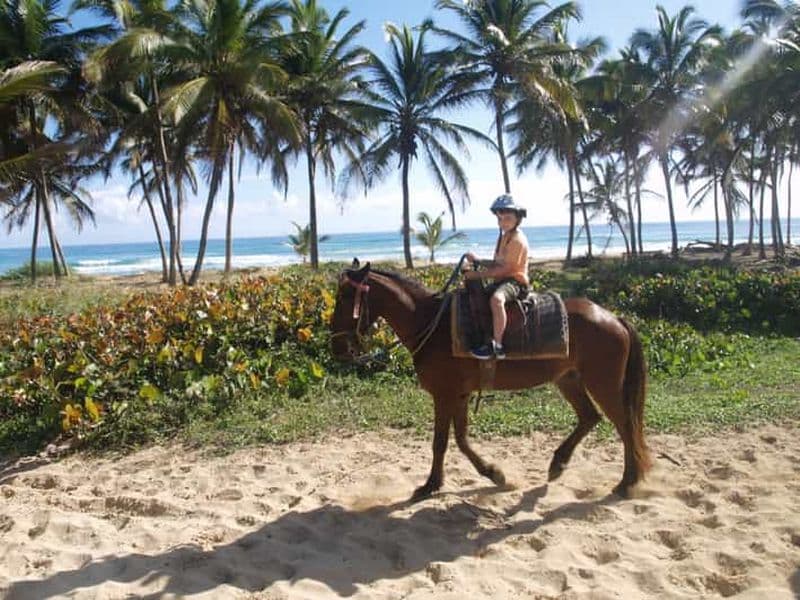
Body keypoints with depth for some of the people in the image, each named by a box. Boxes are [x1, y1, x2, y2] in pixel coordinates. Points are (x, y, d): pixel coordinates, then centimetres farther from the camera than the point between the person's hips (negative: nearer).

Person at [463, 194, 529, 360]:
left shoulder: (518, 240, -14)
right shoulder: (503, 237, 17)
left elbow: (505, 268, -20)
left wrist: (479, 274, -21)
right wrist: (478, 261, 4)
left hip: (515, 280, -11)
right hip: (501, 280, 11)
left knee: (496, 299, -38)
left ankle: (497, 346, -37)